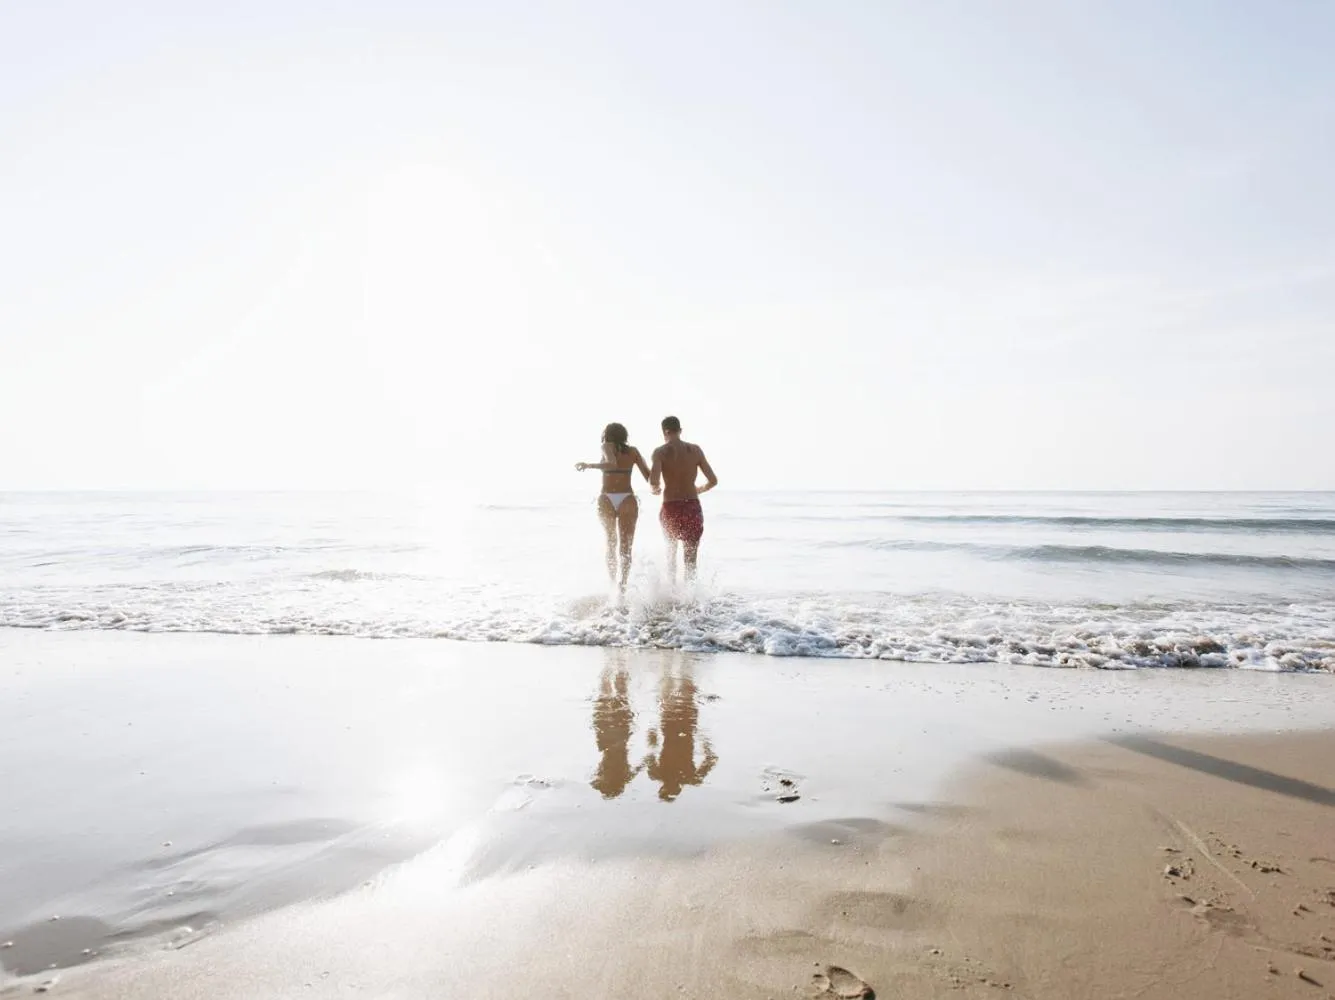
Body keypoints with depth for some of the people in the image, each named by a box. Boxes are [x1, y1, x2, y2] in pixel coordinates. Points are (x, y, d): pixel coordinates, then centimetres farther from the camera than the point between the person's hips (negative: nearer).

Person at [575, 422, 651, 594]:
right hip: (627, 500, 0)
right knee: (625, 547, 5)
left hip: (606, 500, 0)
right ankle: (623, 586, -11)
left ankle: (613, 583, 14)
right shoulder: (633, 451, 9)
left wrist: (587, 465, -10)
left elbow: (612, 464, -18)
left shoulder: (607, 447, 3)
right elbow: (649, 477, 3)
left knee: (611, 544, 20)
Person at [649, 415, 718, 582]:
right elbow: (713, 481, 4)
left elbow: (653, 481, -19)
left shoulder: (660, 452, -4)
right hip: (693, 507, 1)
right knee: (690, 560, 6)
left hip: (670, 508, 0)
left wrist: (655, 490, 4)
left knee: (671, 549, 28)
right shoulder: (695, 449, 3)